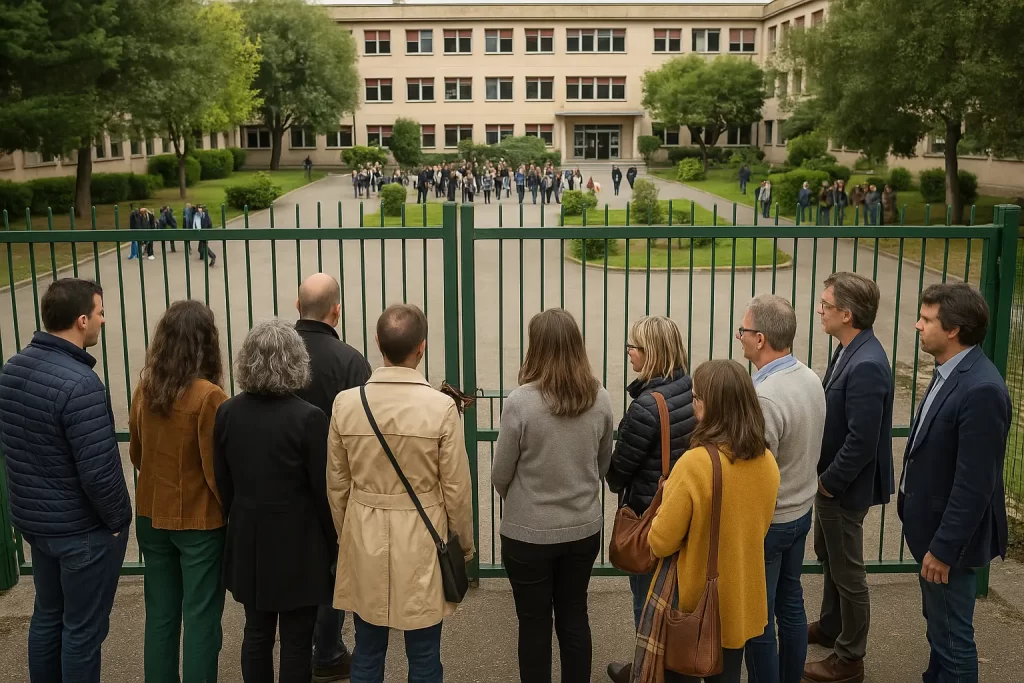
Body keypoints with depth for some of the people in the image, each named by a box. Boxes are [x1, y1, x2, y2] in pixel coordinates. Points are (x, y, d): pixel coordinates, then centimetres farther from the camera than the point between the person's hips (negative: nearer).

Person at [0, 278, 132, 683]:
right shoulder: (79, 384, -27)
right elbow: (98, 470, -26)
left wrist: (34, 499, 18)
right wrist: (118, 519, -10)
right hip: (83, 528, -8)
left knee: (47, 616, 22)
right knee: (83, 630, 8)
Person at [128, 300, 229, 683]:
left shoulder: (144, 388, -3)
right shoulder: (209, 396, -21)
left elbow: (136, 453, 9)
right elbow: (216, 468, -16)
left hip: (152, 516, 6)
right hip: (200, 521, -6)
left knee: (160, 615, 17)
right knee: (201, 619, 7)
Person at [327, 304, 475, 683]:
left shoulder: (346, 402, -7)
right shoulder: (441, 406, -16)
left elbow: (337, 483, 3)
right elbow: (456, 488, -8)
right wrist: (464, 543, 8)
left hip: (364, 538, 3)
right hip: (421, 540, -3)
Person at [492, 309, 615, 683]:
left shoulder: (520, 401, -20)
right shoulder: (600, 399, -7)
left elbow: (500, 476, -9)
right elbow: (603, 465, 7)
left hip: (528, 533, -4)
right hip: (584, 529, 4)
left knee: (535, 624, 12)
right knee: (574, 617, 18)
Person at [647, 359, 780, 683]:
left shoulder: (695, 463, -26)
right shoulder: (767, 462, -6)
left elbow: (661, 542, -18)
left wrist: (667, 497, -1)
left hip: (693, 602, -5)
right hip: (740, 600, 5)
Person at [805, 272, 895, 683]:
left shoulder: (866, 365, -29)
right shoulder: (848, 350, 1)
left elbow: (861, 443, -28)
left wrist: (828, 483, -16)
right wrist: (823, 479, 8)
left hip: (845, 488, -9)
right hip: (831, 480, 9)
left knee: (847, 572, 8)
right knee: (828, 558, 25)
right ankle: (830, 627, 46)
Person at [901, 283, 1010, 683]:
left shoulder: (981, 390, -27)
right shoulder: (950, 372, 3)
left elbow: (974, 484, -25)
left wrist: (943, 548, -20)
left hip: (948, 536, -9)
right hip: (931, 522, 9)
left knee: (952, 635, 7)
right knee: (938, 624, 25)